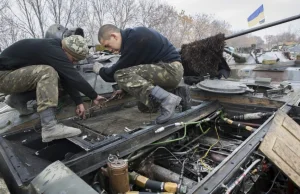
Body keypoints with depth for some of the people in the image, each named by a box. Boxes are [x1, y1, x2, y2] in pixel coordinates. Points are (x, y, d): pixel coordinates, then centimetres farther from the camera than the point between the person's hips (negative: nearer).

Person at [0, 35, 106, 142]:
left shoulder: (55, 49, 1)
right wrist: (94, 96, -19)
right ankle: (50, 127, -37)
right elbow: (74, 77, -29)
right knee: (48, 73, -30)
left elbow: (67, 79, 1)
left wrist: (79, 102, -3)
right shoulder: (52, 50, -27)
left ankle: (17, 99, 13)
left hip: (15, 74, 9)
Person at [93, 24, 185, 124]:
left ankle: (166, 99, -24)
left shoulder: (134, 39, -16)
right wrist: (124, 88, 26)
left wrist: (100, 71, 9)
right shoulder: (133, 36, 15)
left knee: (121, 75, -18)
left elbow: (118, 70, -11)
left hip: (170, 69, -10)